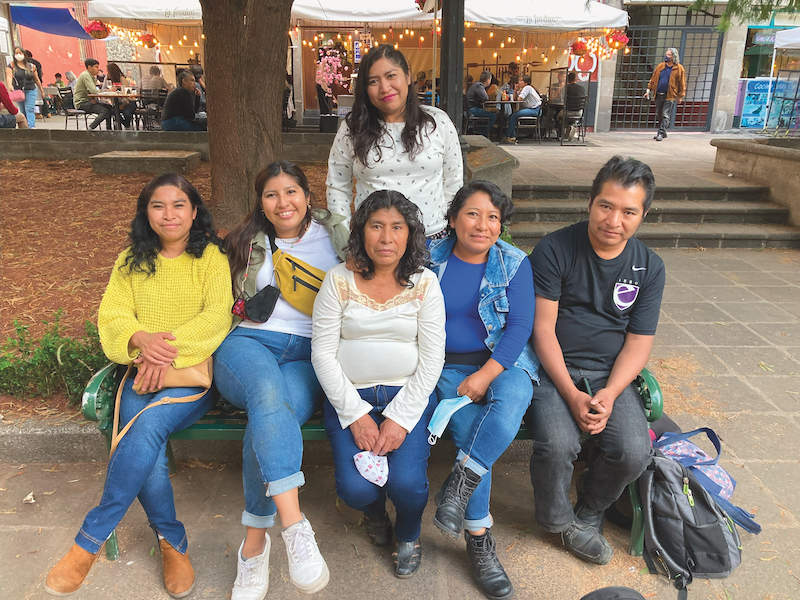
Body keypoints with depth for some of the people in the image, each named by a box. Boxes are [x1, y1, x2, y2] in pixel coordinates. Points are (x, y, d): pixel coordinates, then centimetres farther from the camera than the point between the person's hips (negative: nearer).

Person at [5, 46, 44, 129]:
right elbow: (9, 76, -12)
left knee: (29, 109, -15)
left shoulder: (31, 66, 7)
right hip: (18, 91, 1)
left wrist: (42, 91, 16)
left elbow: (37, 80, 14)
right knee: (23, 112, 5)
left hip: (30, 91, -1)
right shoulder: (11, 65, 2)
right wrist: (10, 85, -33)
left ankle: (31, 127, -25)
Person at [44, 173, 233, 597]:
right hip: (143, 371, 3)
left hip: (194, 373, -2)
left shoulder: (211, 257, 4)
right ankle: (172, 542, -6)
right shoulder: (131, 261, 16)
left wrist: (169, 349, -20)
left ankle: (90, 541, -17)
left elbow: (217, 316, -7)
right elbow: (112, 315, 7)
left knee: (150, 423, -32)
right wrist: (141, 338, -16)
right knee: (146, 445, -26)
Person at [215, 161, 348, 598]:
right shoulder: (248, 242, 22)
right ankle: (294, 526, -44)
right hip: (249, 342, 1)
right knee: (268, 390, -38)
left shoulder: (334, 235, 18)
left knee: (267, 420, -33)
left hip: (309, 354, 0)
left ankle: (254, 545, -21)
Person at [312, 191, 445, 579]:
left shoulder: (424, 284, -1)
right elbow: (323, 353, -4)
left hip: (409, 394, 0)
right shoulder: (339, 281, -2)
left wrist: (400, 419, -13)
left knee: (407, 483, -20)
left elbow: (431, 359, -4)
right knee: (355, 488, -17)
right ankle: (374, 511, 25)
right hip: (349, 396, 0)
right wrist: (356, 415, -12)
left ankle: (409, 534, 19)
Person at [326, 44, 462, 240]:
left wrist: (448, 234, 1)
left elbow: (453, 184, 5)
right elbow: (337, 188, 6)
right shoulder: (352, 130, 0)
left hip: (431, 236, 1)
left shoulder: (439, 122, 1)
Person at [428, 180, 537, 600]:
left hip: (503, 362, 0)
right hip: (448, 366, 0)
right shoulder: (430, 259, 3)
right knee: (469, 425, -23)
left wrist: (484, 376, -17)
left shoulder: (514, 263, 1)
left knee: (510, 401, -33)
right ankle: (479, 540, -9)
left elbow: (520, 327, -6)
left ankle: (458, 485, -19)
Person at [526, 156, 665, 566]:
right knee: (557, 444, -27)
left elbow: (639, 342, 3)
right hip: (554, 370, -3)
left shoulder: (650, 267, 3)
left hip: (611, 375, 3)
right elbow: (543, 328, -10)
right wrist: (572, 395, -18)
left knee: (634, 453, -19)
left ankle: (587, 514, 14)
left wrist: (609, 394, -14)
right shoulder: (554, 250, -8)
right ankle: (558, 521, 7)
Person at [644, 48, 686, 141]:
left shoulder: (679, 68, -2)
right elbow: (653, 79, 14)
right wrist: (648, 89, 7)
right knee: (659, 115, 12)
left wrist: (680, 96, -1)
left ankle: (661, 133, -10)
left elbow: (682, 83, 0)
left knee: (665, 115, -9)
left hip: (670, 96, -5)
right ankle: (663, 133, 26)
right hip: (659, 95, 5)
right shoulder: (660, 66, 9)